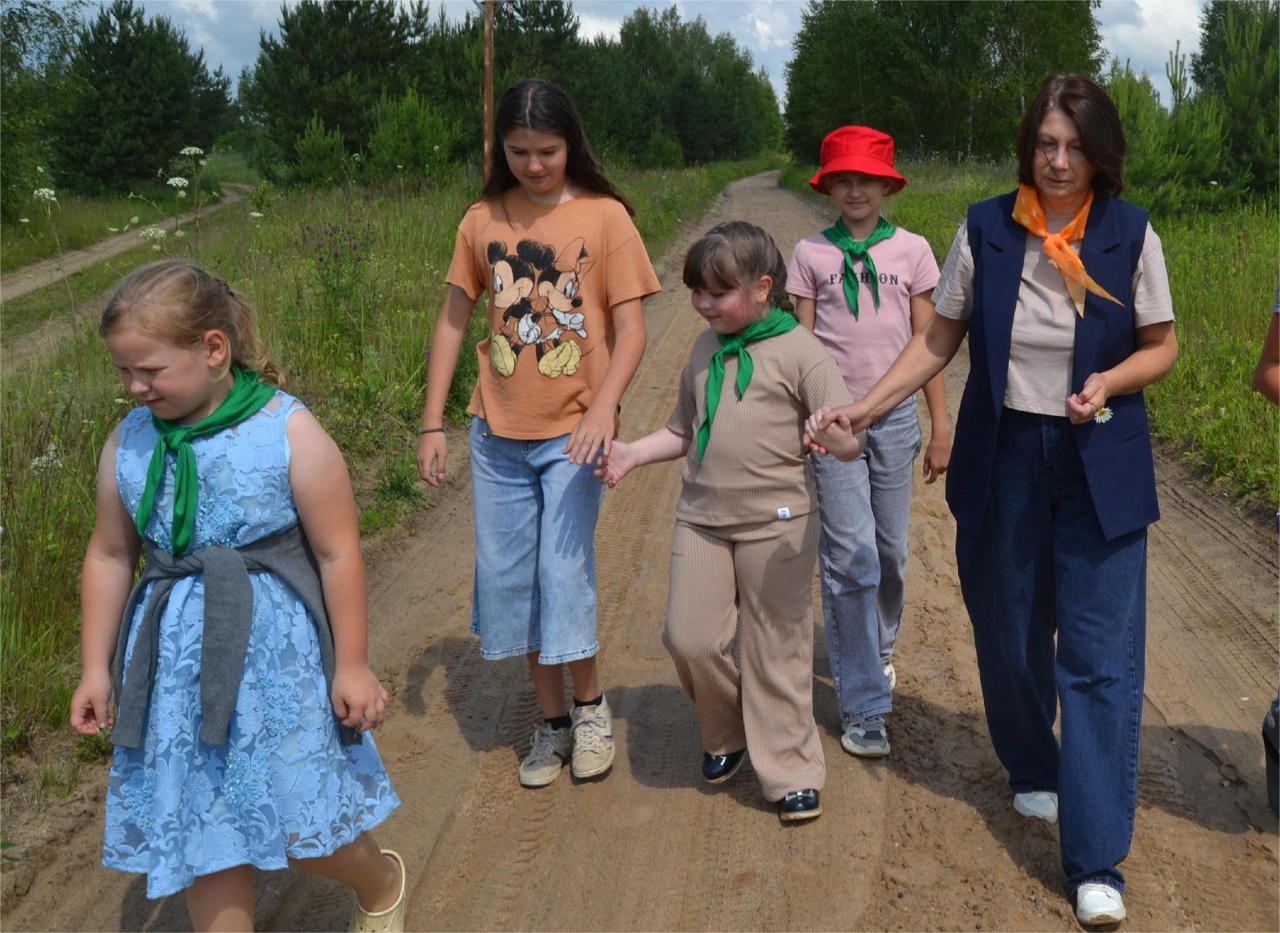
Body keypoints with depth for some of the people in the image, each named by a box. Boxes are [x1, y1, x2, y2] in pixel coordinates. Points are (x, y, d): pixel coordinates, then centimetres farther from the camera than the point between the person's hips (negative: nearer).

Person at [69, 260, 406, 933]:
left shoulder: (288, 433, -13)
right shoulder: (128, 442, 1)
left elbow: (337, 552, -9)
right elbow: (110, 555, 11)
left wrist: (351, 663, -6)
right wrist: (96, 667, 11)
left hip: (276, 648, -4)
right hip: (175, 658, 4)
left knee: (304, 828, 3)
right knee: (200, 828, 11)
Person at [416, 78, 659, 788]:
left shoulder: (605, 216, -6)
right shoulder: (483, 220, 3)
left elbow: (630, 329, -9)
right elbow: (453, 322, 7)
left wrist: (603, 409, -25)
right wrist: (432, 423, 2)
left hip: (572, 432, -3)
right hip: (498, 434, 4)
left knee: (564, 575, -6)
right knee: (507, 578, 7)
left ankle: (590, 707, 20)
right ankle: (551, 720, 25)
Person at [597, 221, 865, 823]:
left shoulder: (798, 351, -8)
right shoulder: (705, 348, 10)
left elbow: (849, 440, -14)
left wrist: (836, 435, -38)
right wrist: (631, 453, 5)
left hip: (776, 524, -5)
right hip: (701, 520, 5)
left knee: (775, 649, 4)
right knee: (689, 638, 1)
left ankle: (790, 771, 21)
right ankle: (726, 735, 28)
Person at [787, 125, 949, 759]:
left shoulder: (912, 251, 5)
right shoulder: (811, 254, 3)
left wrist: (940, 426, 6)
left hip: (895, 415, 2)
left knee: (890, 551, 10)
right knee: (850, 557, -7)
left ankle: (876, 651, 38)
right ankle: (862, 705, -1)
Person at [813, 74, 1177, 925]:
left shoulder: (1131, 235, -4)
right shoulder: (985, 231, -2)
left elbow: (1161, 346, 4)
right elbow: (939, 342, 3)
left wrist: (1110, 382, -17)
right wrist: (868, 406, -7)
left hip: (1100, 464, -1)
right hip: (1004, 458, 2)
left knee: (1101, 655, -5)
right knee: (1010, 633, 13)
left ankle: (1096, 861, 2)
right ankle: (1033, 771, 42)